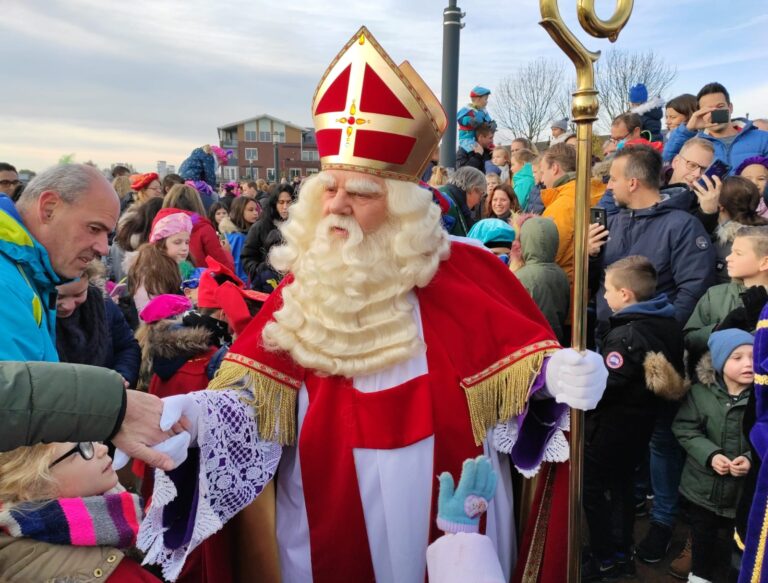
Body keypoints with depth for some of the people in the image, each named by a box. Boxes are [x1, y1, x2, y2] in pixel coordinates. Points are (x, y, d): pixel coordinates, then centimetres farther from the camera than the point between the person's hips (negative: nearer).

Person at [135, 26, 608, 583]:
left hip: (446, 504, -1)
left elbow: (514, 352, -7)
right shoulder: (305, 282, -2)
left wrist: (559, 375, -26)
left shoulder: (460, 271, -9)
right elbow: (257, 392, -6)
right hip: (332, 506, 2)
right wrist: (191, 412, -22)